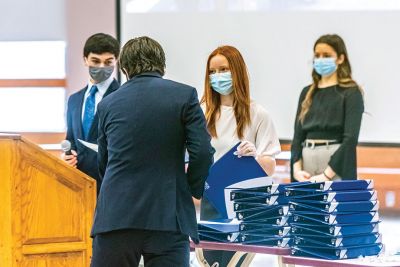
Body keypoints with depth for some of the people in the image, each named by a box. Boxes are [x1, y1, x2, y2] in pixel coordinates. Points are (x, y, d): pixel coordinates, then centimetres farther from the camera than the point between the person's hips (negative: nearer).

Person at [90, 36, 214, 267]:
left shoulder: (108, 104, 10)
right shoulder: (185, 95, 1)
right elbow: (203, 152, -6)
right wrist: (192, 190, 11)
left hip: (116, 215, 2)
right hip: (168, 214, -2)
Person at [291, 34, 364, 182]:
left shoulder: (351, 92, 0)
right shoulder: (307, 93, 16)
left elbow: (350, 138, -9)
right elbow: (298, 136, 13)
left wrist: (327, 175, -15)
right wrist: (297, 169, -4)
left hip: (336, 162, -5)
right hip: (307, 161, 5)